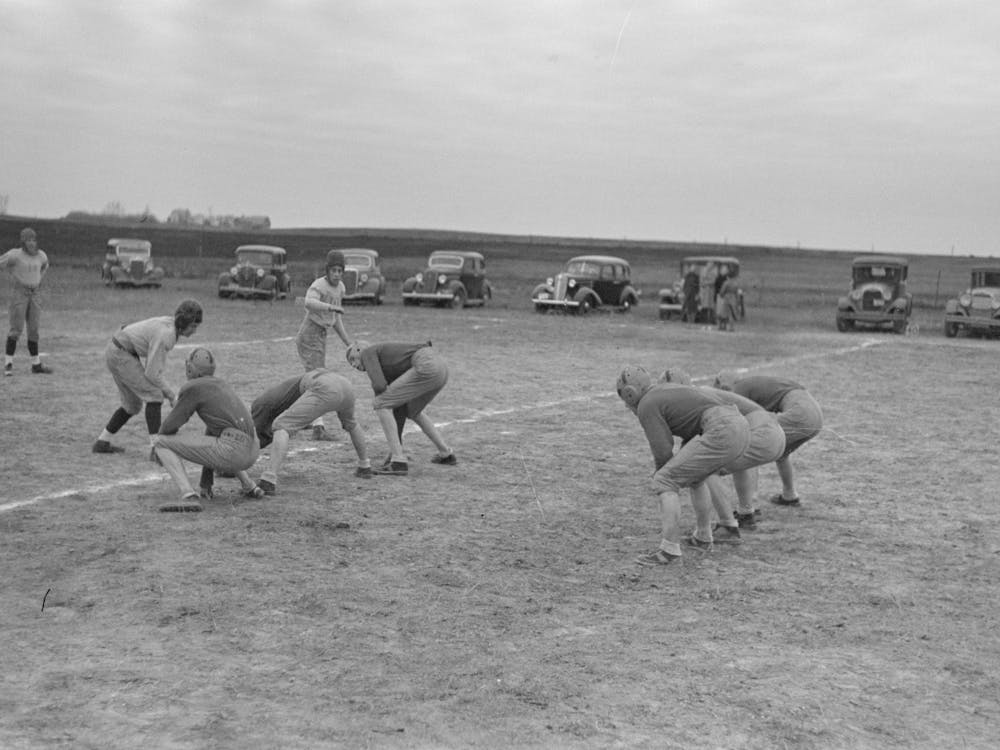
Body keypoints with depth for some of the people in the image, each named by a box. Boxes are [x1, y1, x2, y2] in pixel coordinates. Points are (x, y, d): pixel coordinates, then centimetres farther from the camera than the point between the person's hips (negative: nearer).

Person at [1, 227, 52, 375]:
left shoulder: (41, 255, 5)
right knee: (16, 329, -9)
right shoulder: (15, 254, -12)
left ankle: (36, 364, 14)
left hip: (34, 295, 5)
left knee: (33, 329, 8)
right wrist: (16, 277, -4)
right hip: (18, 293, -5)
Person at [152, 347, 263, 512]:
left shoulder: (191, 388, 2)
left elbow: (170, 426, 4)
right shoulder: (223, 385, 27)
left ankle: (189, 497, -15)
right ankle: (250, 486, 26)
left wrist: (158, 447, 27)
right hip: (251, 453, 8)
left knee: (161, 443, 1)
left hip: (231, 452, -8)